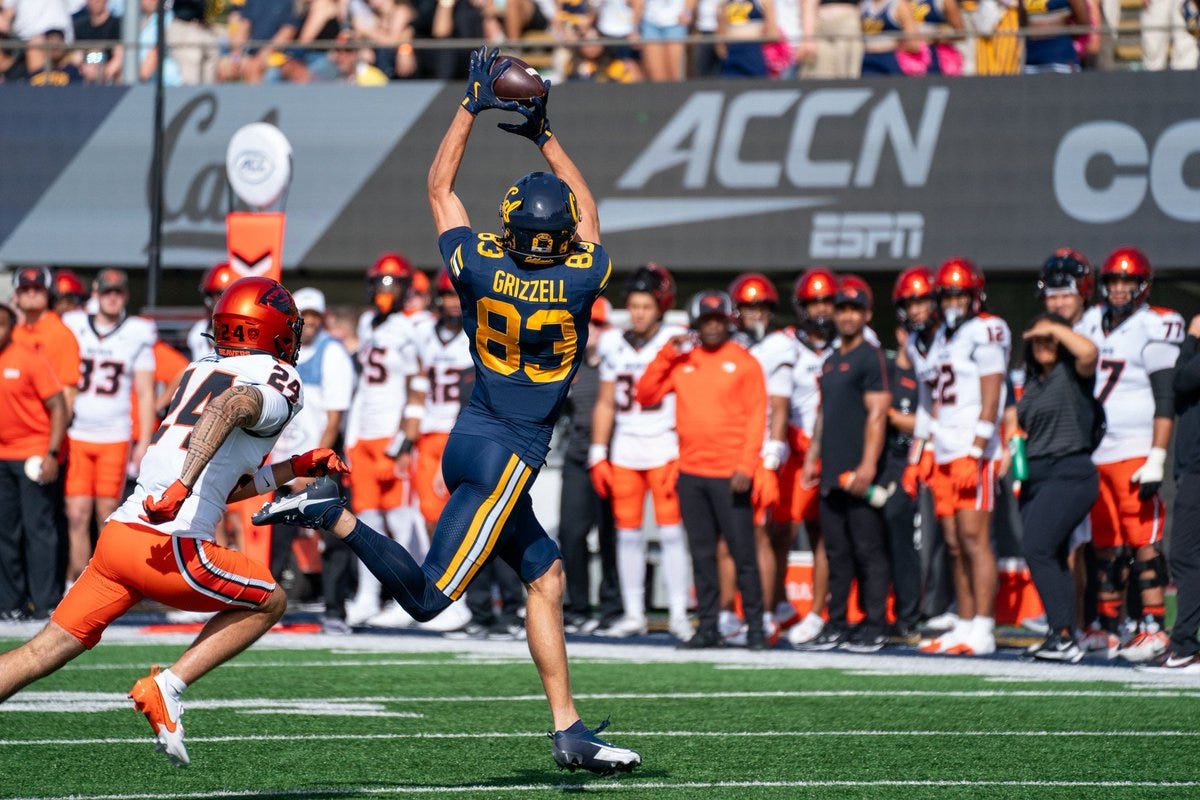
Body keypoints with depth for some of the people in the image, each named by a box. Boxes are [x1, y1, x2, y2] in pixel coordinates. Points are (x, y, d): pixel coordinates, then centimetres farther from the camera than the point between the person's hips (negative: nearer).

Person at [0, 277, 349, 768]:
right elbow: (230, 408, -22)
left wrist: (295, 469, 33)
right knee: (268, 603, 15)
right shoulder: (279, 382, 2)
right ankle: (167, 688, 2)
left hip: (118, 532, 7)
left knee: (42, 653, 8)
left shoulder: (199, 373, 25)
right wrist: (182, 485, -30)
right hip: (169, 548, -7)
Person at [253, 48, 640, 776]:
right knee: (427, 597, -5)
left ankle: (568, 729, 10)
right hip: (510, 455, -5)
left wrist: (473, 106, 16)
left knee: (546, 574, 13)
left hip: (473, 439, 5)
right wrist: (544, 135, 16)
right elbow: (586, 207, 9)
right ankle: (335, 516, -22)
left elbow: (439, 187, 11)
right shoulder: (583, 280, -12)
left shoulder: (481, 268, -7)